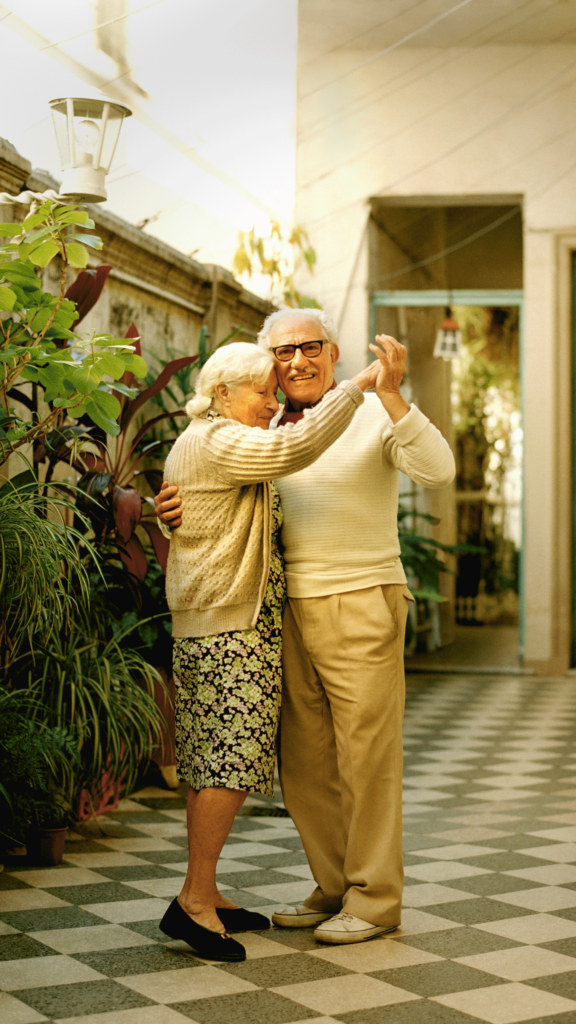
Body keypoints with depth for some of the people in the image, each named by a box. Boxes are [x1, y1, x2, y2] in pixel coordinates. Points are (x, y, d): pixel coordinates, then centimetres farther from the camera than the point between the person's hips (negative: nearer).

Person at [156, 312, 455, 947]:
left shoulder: (372, 414, -3)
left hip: (361, 604, -6)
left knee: (366, 758, 0)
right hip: (291, 611, 6)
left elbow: (437, 470, -19)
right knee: (303, 763, 10)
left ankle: (374, 897, 12)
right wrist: (173, 510, -3)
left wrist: (390, 393, -28)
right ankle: (334, 888, 25)